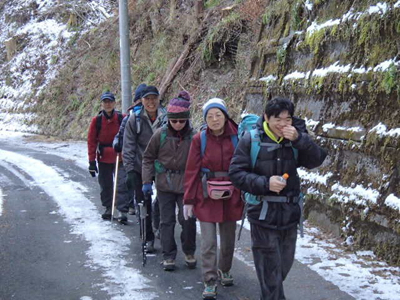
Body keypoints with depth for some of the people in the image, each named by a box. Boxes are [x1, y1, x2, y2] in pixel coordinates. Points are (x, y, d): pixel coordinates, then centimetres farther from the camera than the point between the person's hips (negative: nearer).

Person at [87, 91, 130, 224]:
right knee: (105, 185, 12)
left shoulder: (122, 118, -5)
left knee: (122, 184, -10)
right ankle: (108, 208, 27)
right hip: (104, 159, 2)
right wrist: (92, 161, -2)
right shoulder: (97, 120, -3)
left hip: (120, 157, -2)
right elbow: (91, 141, 1)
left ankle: (122, 211, -7)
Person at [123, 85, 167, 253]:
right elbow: (128, 148, -3)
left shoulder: (166, 118, -2)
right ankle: (148, 239, 17)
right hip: (141, 170, -1)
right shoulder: (134, 120, -4)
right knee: (144, 205, 4)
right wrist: (130, 170, -10)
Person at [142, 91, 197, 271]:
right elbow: (148, 158, 5)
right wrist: (147, 181, 0)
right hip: (165, 184, 1)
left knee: (188, 219, 0)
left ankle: (189, 252, 23)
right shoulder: (161, 134, -5)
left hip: (186, 185, -1)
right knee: (167, 220, 6)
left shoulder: (194, 136, -7)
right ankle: (168, 256, 18)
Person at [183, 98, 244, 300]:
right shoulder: (200, 139, -5)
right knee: (208, 242, -3)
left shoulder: (237, 138, -4)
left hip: (231, 196, 2)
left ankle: (224, 270, 38)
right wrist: (188, 200, -4)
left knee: (228, 238, 15)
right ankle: (210, 282, 6)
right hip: (206, 197, -1)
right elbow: (192, 171, -3)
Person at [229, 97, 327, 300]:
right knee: (270, 267, 0)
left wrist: (299, 139, -25)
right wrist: (265, 183, -21)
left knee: (285, 264, 20)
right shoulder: (251, 139, -10)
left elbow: (316, 160, -11)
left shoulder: (295, 137, -1)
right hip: (263, 214, -4)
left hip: (290, 213, 4)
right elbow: (236, 173, -10)